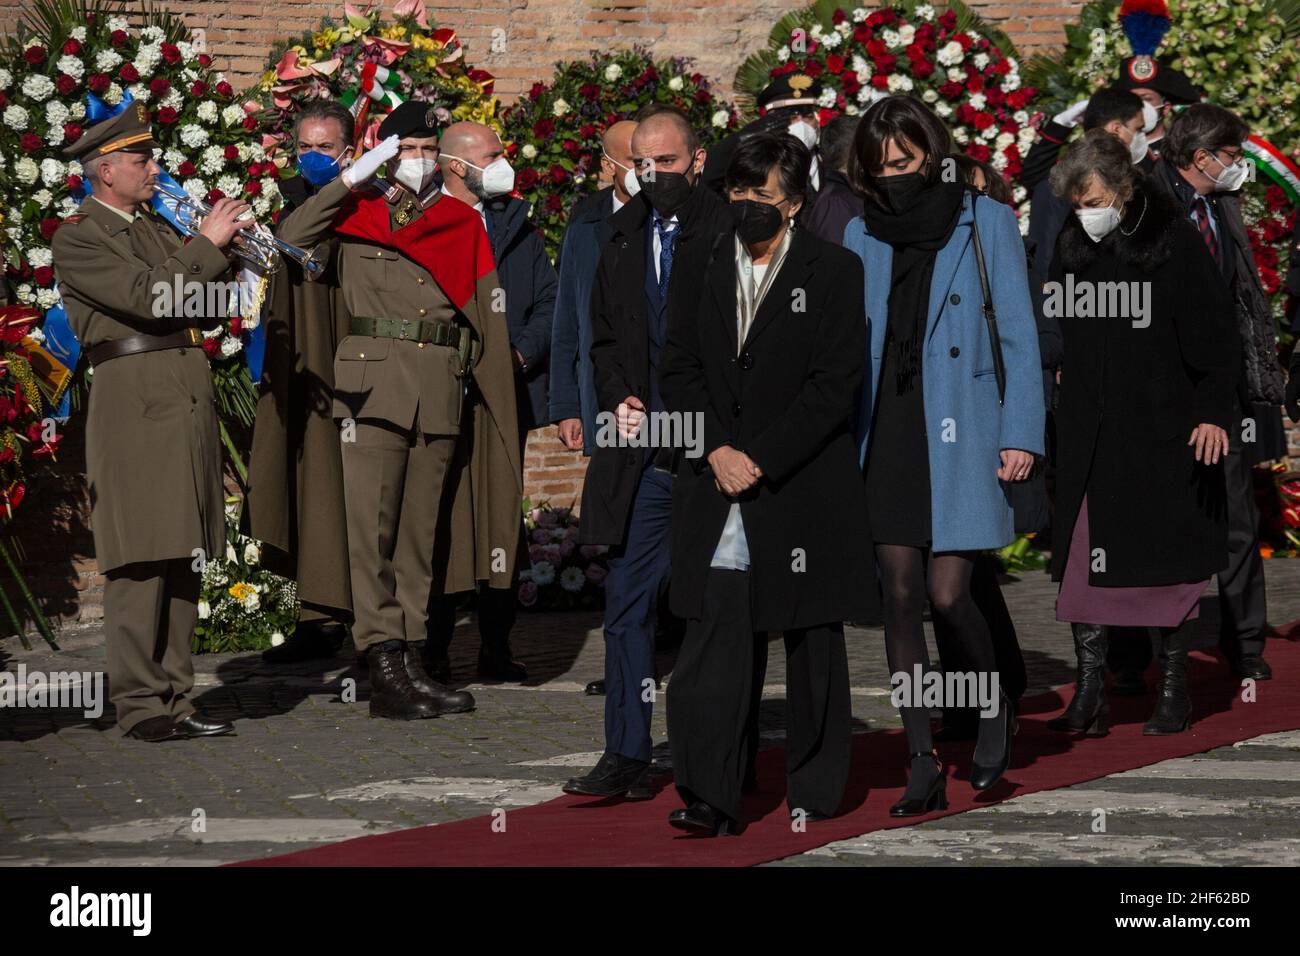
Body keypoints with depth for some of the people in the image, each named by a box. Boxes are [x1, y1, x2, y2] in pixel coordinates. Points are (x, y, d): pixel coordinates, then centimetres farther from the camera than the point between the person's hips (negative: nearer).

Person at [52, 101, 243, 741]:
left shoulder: (156, 228, 21)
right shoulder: (77, 240, -3)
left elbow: (200, 309, 19)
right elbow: (148, 297, -15)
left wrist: (224, 249, 4)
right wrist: (206, 244, -8)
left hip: (188, 398, 8)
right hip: (134, 399, -8)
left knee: (183, 556, 6)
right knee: (140, 559, -10)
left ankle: (174, 699, 9)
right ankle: (139, 705, -9)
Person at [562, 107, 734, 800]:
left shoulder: (724, 231, -7)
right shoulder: (625, 236, 14)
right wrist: (619, 396, 7)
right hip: (645, 449, 6)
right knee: (629, 600, 4)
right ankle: (626, 755, 10)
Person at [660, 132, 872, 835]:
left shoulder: (834, 271, -1)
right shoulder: (702, 268, 10)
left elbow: (835, 383, -7)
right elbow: (679, 369, 8)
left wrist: (760, 458, -12)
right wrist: (717, 450, -7)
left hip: (804, 487, -2)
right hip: (719, 487, 2)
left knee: (814, 641, 7)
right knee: (716, 635, -7)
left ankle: (813, 789, 20)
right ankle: (710, 795, -10)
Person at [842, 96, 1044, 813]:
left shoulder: (985, 223, 1)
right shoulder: (862, 235, 11)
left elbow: (1018, 333, 0)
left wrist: (1021, 432, -6)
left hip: (960, 432, -4)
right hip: (886, 432, 4)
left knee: (946, 593, -9)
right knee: (900, 594, 0)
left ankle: (995, 707, 20)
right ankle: (923, 765, 6)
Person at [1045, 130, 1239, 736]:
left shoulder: (1174, 242, -8)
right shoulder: (1072, 246, 5)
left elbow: (1213, 334, -7)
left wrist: (1214, 414, -13)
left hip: (1163, 432, -4)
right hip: (1088, 433, 4)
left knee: (1166, 562, 3)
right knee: (1083, 560, 0)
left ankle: (1174, 690, 13)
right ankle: (1090, 693, 4)